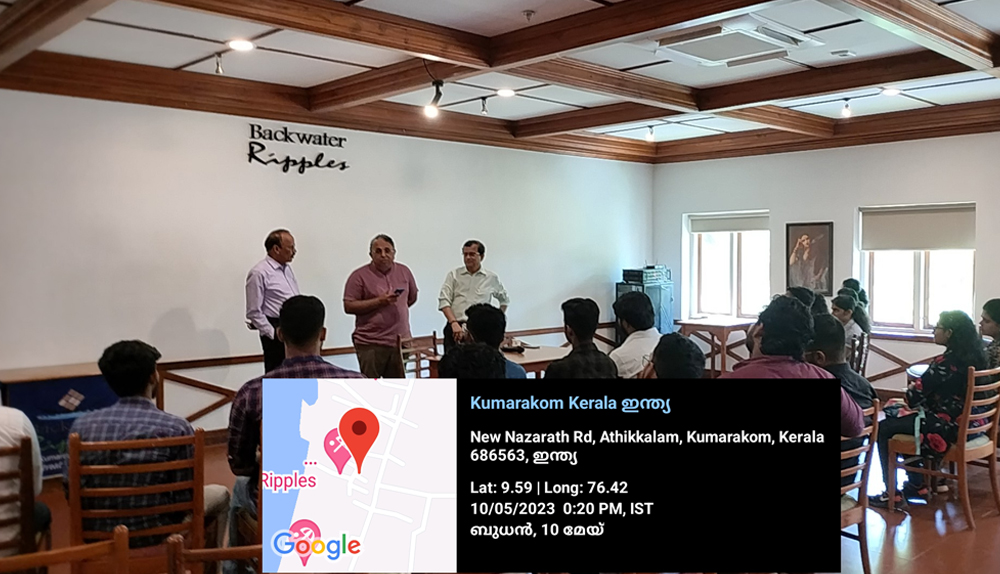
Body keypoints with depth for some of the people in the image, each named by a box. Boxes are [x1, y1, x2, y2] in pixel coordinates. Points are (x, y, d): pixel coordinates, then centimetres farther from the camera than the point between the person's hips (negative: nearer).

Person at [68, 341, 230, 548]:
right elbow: (185, 499, -14)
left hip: (95, 534, 4)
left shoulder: (82, 425, -9)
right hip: (153, 534, -4)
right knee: (218, 494, 24)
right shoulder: (176, 428, -19)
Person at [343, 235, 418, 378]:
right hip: (370, 344, -4)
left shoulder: (404, 271, 10)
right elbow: (349, 306, -9)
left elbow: (412, 297, 25)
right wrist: (379, 301, -15)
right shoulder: (360, 276, -4)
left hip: (400, 341, 4)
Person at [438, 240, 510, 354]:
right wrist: (454, 323, -13)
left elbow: (504, 300, 27)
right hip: (455, 328, 0)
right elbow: (444, 301, 1)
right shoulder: (453, 275, 9)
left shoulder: (492, 278, 12)